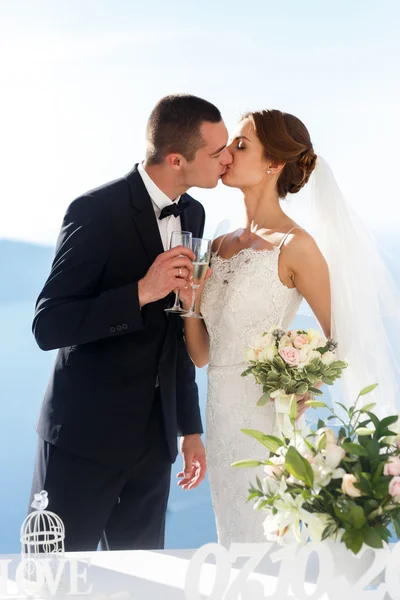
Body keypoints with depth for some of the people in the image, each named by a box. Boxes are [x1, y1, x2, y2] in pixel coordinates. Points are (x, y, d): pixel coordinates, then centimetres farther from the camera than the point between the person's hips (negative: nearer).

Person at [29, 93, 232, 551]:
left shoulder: (193, 214, 7)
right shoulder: (96, 211, -15)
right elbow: (48, 326, -16)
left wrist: (190, 427, 15)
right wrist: (141, 293, -26)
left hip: (154, 439, 6)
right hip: (86, 434, -6)